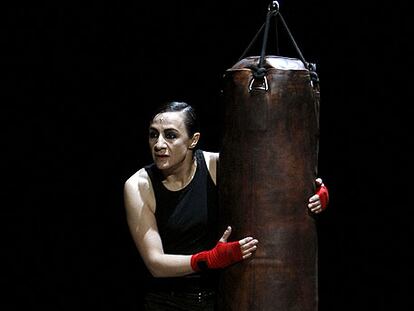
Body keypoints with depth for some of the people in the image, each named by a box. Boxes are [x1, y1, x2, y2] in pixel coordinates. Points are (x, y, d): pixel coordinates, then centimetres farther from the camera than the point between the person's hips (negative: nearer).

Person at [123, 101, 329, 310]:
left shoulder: (217, 166, -11)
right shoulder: (138, 186, -12)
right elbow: (154, 263, -16)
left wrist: (318, 194, -21)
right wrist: (211, 259, -29)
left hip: (219, 294, 1)